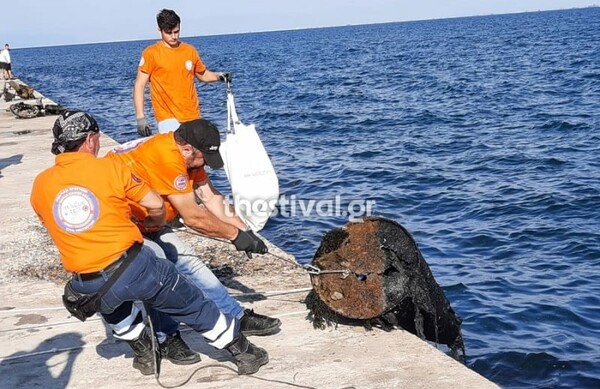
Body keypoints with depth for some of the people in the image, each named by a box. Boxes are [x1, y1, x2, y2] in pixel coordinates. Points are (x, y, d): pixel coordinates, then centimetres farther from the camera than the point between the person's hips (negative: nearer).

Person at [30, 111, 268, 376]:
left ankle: (144, 353, 44)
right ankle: (243, 353, 27)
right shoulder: (110, 168, -6)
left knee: (112, 305, 39)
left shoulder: (40, 186, 4)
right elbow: (156, 205, 0)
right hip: (134, 267, -3)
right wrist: (157, 222, 24)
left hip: (88, 289, 3)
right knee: (192, 306, 15)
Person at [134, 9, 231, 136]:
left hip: (193, 116, 4)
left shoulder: (190, 50, 8)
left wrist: (219, 76, 2)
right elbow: (139, 86, -4)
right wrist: (140, 118, -13)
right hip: (167, 118, -4)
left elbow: (203, 74, 23)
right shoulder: (151, 53, -3)